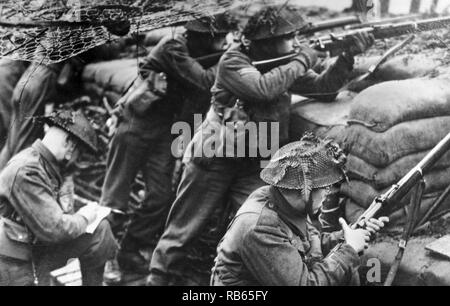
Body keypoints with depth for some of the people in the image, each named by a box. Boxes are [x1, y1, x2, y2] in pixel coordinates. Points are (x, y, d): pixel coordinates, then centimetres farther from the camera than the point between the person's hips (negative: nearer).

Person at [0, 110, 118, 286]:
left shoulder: (54, 166, 4)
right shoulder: (26, 172, -25)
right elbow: (53, 228, -26)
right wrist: (83, 218, -10)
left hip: (38, 244, 9)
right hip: (15, 263, -9)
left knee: (99, 230, 0)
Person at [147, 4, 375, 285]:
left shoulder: (285, 66, 4)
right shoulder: (233, 61, -15)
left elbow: (324, 89, 1)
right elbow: (263, 88, -32)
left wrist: (349, 55, -12)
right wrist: (303, 60, -20)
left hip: (253, 167, 5)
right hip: (213, 160, -4)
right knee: (182, 231, 5)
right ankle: (158, 278, 22)